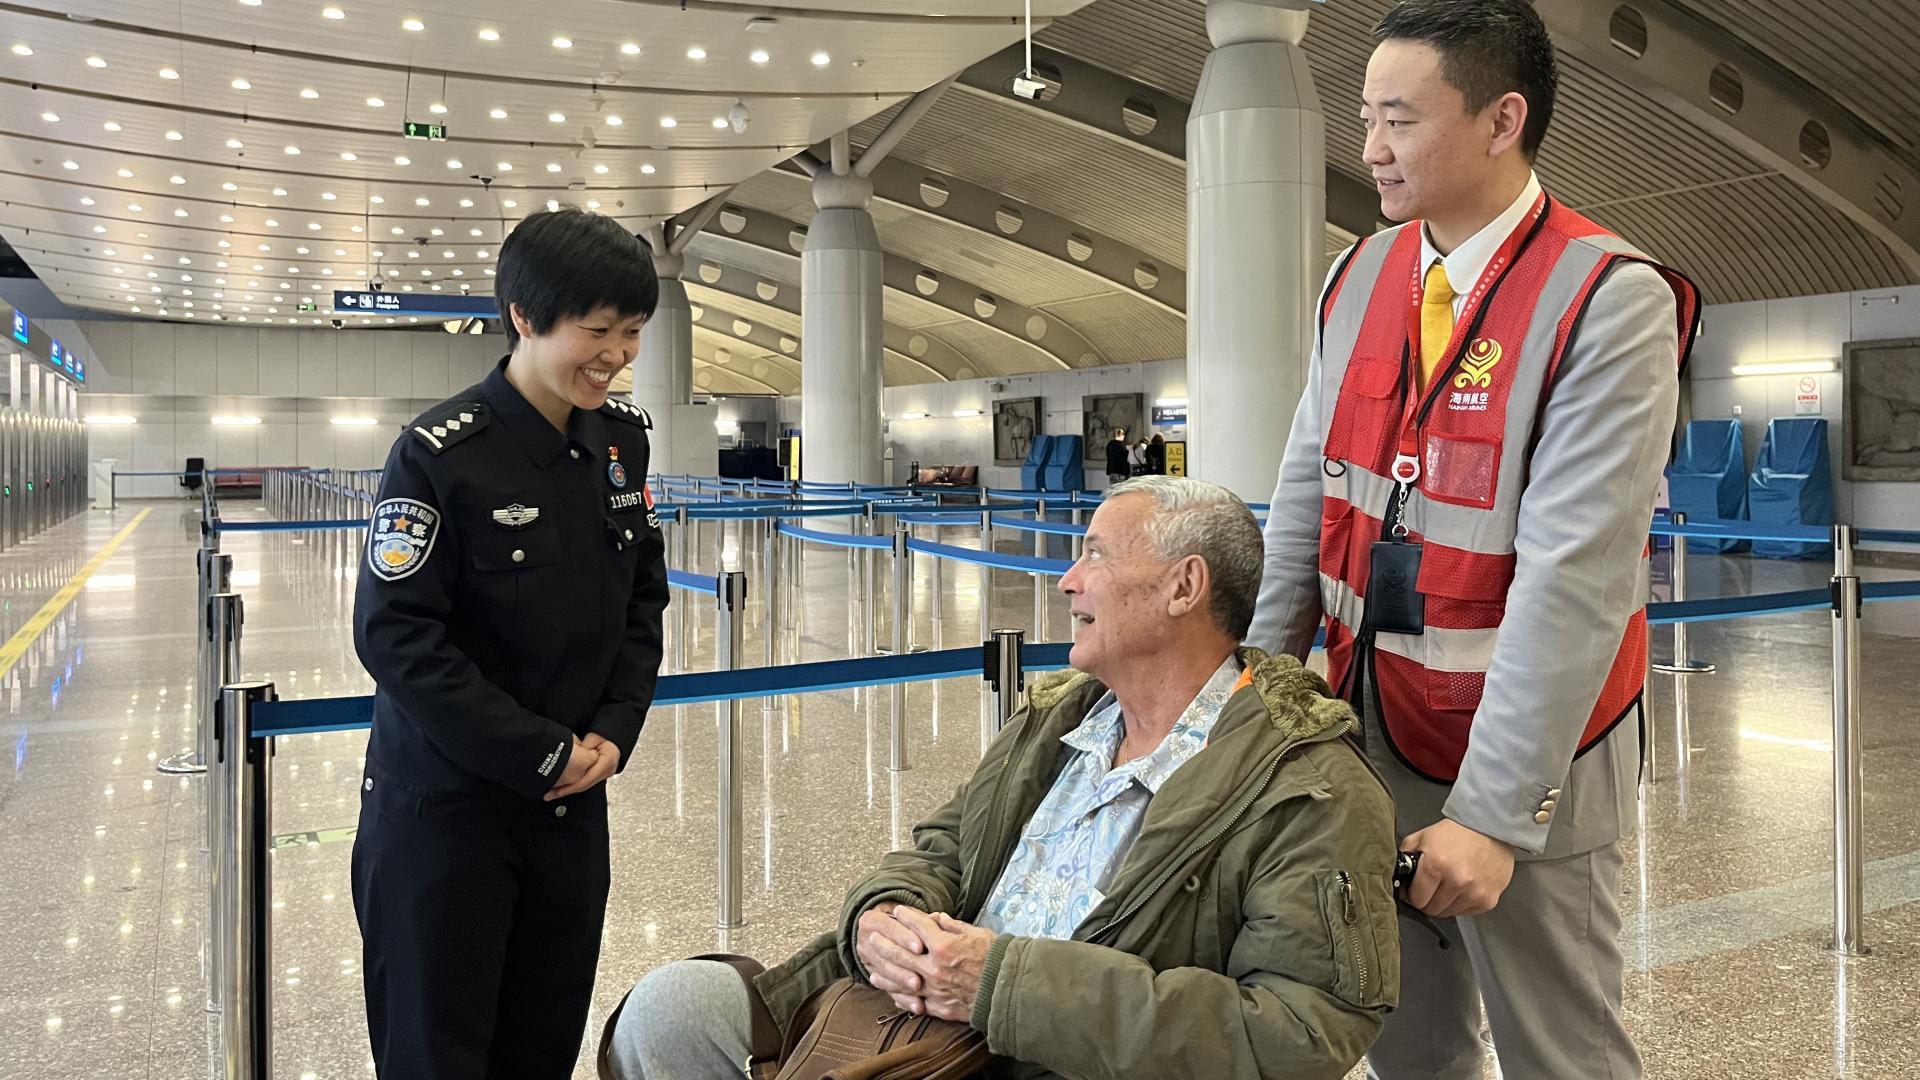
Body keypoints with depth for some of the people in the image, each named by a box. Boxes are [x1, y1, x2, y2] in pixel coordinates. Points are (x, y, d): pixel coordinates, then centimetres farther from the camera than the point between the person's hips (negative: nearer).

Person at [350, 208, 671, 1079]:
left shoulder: (622, 439, 2)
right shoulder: (442, 453, -17)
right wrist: (541, 753, -17)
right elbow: (395, 637, -18)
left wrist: (614, 731, -6)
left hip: (575, 801, 5)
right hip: (444, 804, -5)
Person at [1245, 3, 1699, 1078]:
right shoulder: (1361, 277, 3)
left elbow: (1575, 576, -22)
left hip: (1525, 751, -5)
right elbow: (1307, 491, 5)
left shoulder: (1610, 301, -17)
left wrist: (1494, 813, -23)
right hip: (1368, 725, 5)